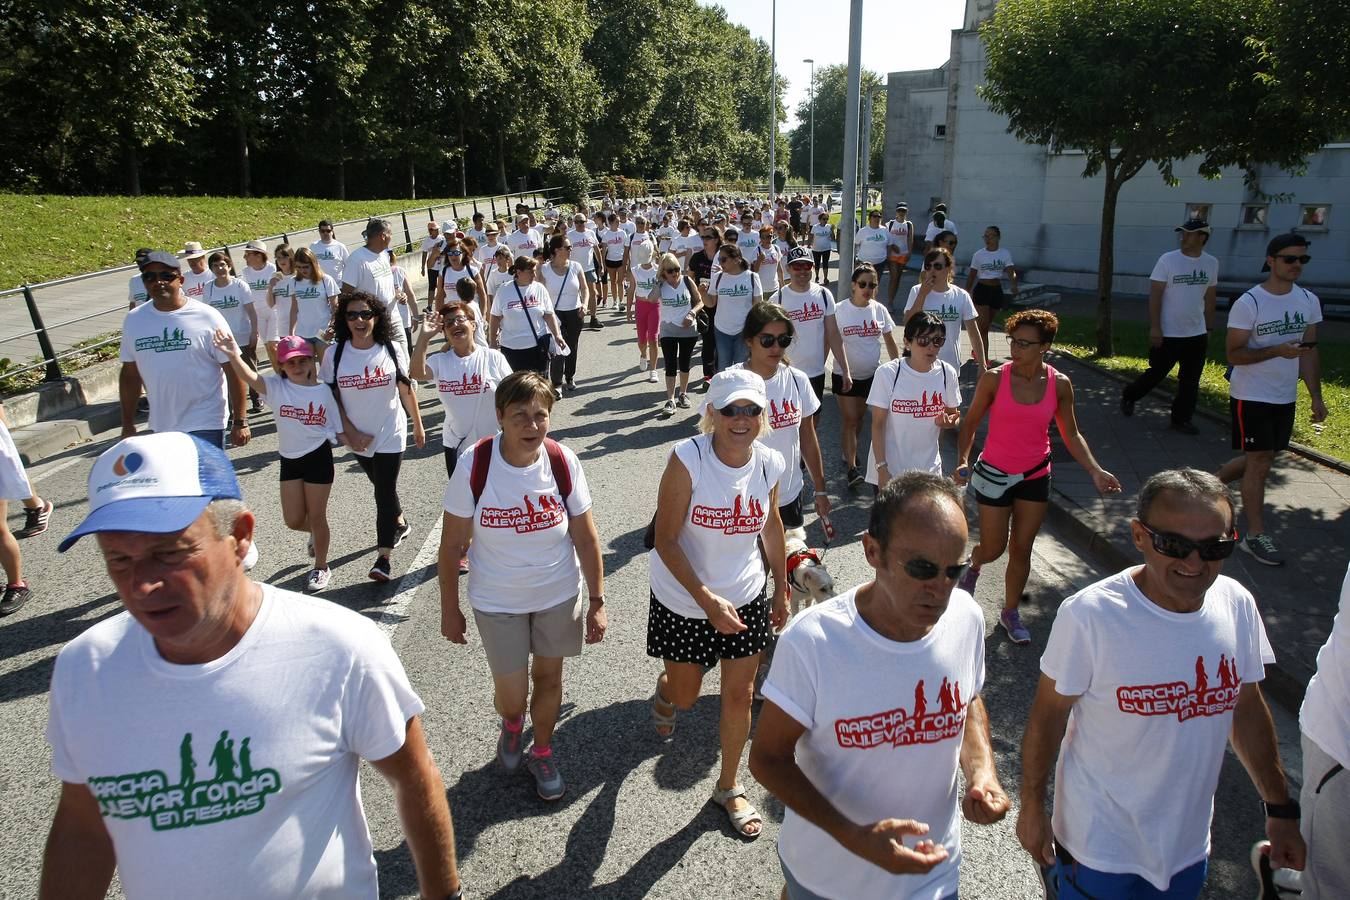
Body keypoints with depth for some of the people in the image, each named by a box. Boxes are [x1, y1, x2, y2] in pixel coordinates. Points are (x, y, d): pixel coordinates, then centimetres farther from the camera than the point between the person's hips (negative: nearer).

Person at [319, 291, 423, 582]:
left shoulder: (392, 349, -9)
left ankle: (383, 557, 0)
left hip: (391, 433, -2)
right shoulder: (335, 353, -8)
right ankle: (400, 523, 47)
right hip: (359, 438, 2)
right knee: (382, 487, 21)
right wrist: (350, 433, -8)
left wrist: (418, 425, 6)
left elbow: (406, 390, 0)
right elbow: (332, 397, -3)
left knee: (384, 492, -5)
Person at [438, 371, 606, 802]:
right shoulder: (474, 465, -20)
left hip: (558, 595, 1)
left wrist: (597, 602, -5)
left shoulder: (563, 462, -16)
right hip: (497, 601, -1)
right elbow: (452, 544, -10)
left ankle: (542, 750, 46)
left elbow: (586, 538, -7)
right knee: (512, 695, 8)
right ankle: (511, 723, 47)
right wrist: (450, 609, -3)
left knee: (548, 676, 17)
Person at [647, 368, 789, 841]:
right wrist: (707, 601, -26)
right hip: (682, 601, -3)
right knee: (685, 693, 16)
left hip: (745, 597, 3)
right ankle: (662, 698, 57)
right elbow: (666, 540, -21)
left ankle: (728, 788, 37)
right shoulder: (687, 458, -25)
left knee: (740, 696, 12)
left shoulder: (770, 463, -11)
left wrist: (781, 587, 13)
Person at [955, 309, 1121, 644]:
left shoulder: (1060, 384, -7)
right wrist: (962, 461, -18)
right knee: (993, 549, 4)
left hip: (1036, 476, 2)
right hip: (995, 475, -2)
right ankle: (973, 564, 42)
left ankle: (1010, 613, 31)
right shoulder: (994, 378, -14)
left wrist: (1095, 471, -8)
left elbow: (1071, 434, 3)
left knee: (1021, 550, 11)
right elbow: (970, 423, -4)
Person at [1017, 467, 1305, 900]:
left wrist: (1280, 809, 10)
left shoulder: (1237, 605, -10)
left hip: (1188, 842, 5)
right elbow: (1049, 714, -15)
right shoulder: (1089, 616, -26)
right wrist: (1032, 806, -7)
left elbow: (1246, 707, 4)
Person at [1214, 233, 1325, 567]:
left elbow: (1309, 351, 11)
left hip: (1286, 398, 6)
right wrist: (1277, 350, -30)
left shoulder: (1309, 301, 5)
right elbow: (1234, 354, -15)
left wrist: (1316, 396, 7)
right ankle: (1256, 536, 6)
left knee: (1261, 460, 15)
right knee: (1260, 463, -3)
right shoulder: (1248, 303, -14)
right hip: (1251, 397, -6)